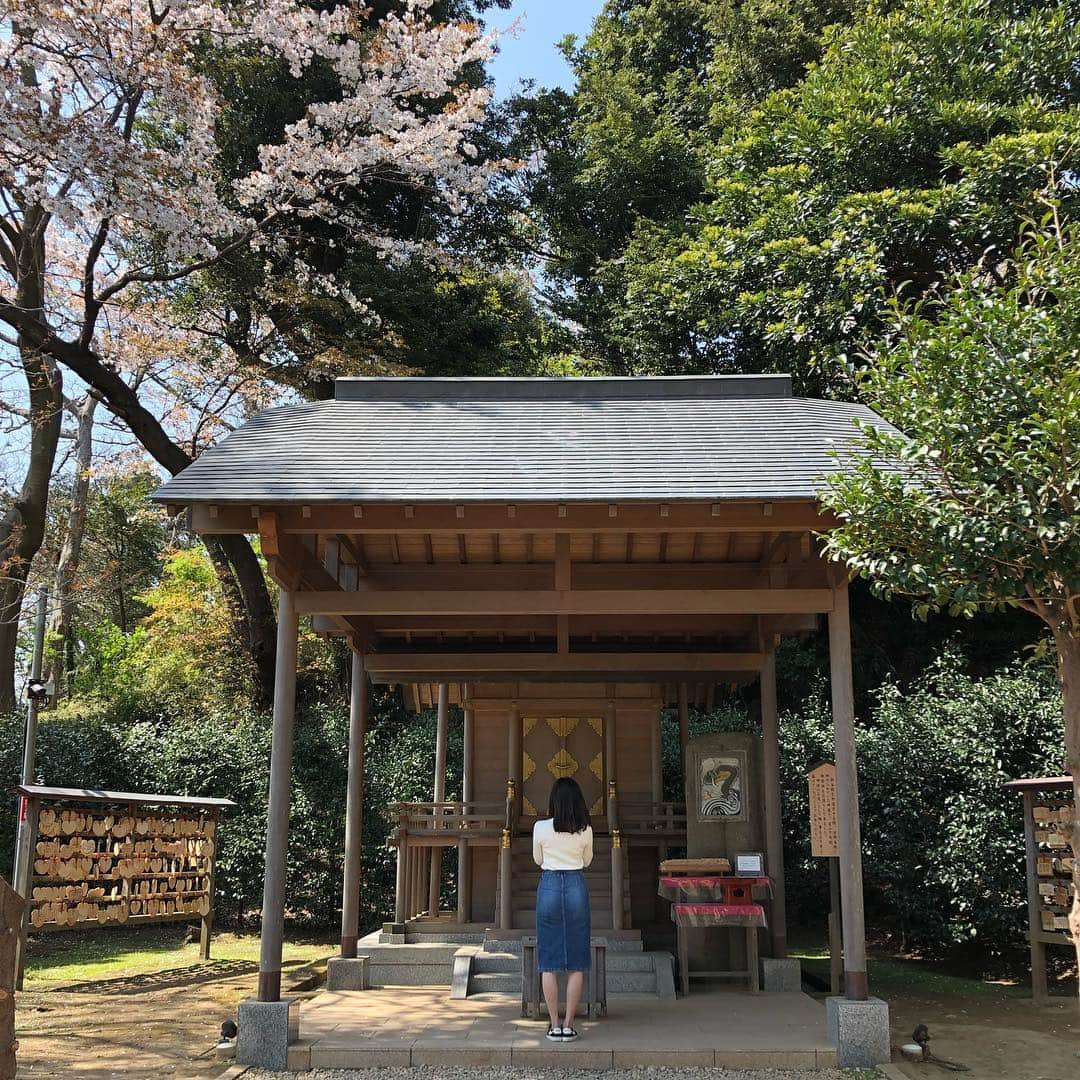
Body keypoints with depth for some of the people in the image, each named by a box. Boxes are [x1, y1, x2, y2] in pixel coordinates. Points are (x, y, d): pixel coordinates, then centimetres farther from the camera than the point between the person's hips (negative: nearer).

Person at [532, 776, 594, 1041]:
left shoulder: (541, 827, -6)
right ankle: (568, 1025, 5)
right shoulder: (585, 830, -3)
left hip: (548, 885, -1)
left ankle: (554, 1026, 5)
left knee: (549, 962, 6)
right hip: (576, 886, 1)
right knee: (576, 963, 6)